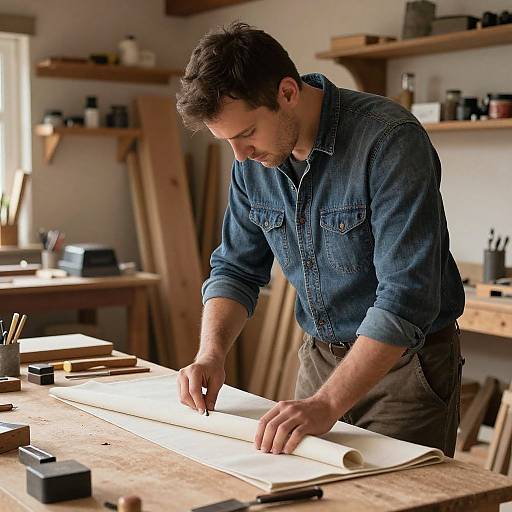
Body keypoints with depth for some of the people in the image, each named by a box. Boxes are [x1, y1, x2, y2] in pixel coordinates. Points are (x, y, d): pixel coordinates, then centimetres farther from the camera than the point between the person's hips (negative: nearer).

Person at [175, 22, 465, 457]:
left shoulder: (390, 140, -26)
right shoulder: (253, 163, -4)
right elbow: (236, 269, 5)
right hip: (321, 358, 6)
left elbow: (405, 296, -32)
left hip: (407, 360, -6)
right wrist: (212, 352, -12)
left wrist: (327, 404, -37)